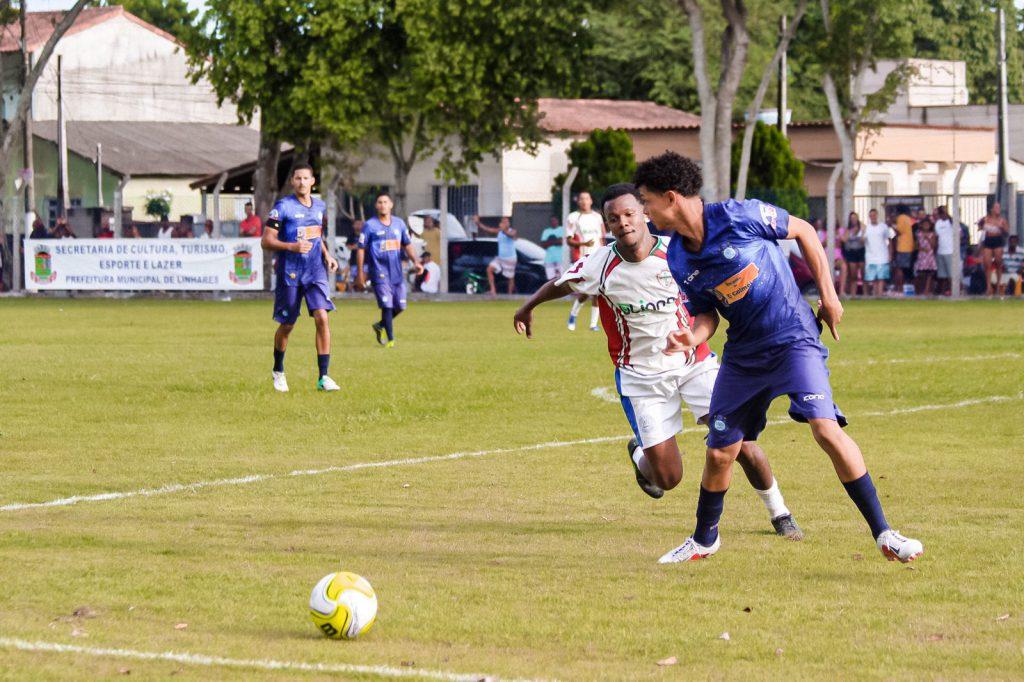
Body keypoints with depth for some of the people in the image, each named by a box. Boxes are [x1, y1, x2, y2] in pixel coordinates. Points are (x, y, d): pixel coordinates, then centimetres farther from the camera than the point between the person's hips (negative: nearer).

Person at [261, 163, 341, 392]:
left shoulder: (319, 207, 10)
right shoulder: (283, 207, -8)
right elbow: (266, 241, -10)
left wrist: (326, 255, 10)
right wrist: (292, 247, -24)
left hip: (316, 272, 4)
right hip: (289, 274, -4)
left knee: (322, 317, -14)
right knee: (287, 325, 7)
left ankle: (323, 377, -13)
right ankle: (278, 371, 32)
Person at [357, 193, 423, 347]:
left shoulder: (399, 223, 10)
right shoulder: (370, 226, -2)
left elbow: (407, 245, 15)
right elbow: (361, 249, 0)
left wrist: (415, 261, -2)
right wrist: (360, 273, -4)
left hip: (397, 272, 5)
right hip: (379, 272, -5)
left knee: (400, 306, 5)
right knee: (387, 305, -12)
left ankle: (380, 325, 30)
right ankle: (390, 339, -5)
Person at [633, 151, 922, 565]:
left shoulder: (739, 216, -16)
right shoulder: (677, 260, 0)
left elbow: (803, 231, -2)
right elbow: (706, 314, 10)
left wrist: (828, 296, -1)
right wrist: (692, 339, -14)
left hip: (793, 338, -5)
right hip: (743, 355, 5)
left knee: (825, 428, -22)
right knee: (719, 453, 7)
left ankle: (883, 533, -15)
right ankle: (704, 539, 33)